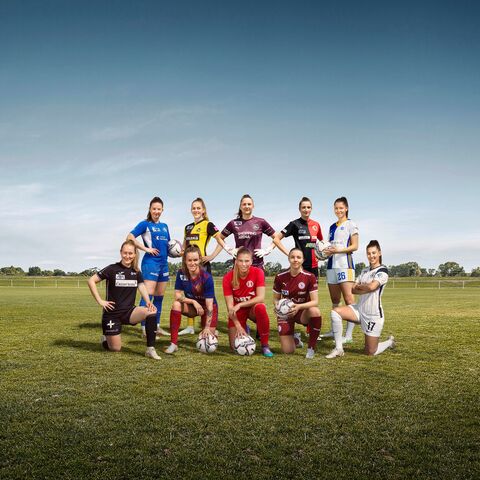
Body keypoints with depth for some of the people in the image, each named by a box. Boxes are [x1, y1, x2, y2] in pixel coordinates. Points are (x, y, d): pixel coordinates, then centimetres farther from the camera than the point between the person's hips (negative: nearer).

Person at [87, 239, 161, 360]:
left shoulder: (136, 272, 4)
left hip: (129, 311, 3)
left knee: (152, 311, -26)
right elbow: (91, 281, -9)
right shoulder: (112, 269, -10)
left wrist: (148, 302, -18)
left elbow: (142, 287, 3)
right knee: (115, 349, -2)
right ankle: (106, 338, 34)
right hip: (112, 313, -3)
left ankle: (150, 349, -19)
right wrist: (100, 301, -13)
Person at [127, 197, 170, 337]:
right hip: (150, 262, -7)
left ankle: (156, 326, 19)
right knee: (148, 294, -11)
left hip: (164, 263, 7)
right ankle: (145, 328, -11)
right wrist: (146, 249, -15)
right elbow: (130, 237, -11)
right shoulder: (145, 224, -2)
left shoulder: (164, 226, 17)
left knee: (159, 296, 10)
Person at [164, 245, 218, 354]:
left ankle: (211, 331, 27)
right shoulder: (181, 273, -16)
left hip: (207, 306, -2)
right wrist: (194, 302, -28)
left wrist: (207, 328, -28)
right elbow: (178, 295, -14)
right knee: (176, 304, -29)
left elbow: (209, 304, -25)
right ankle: (174, 344, -24)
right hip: (192, 305, 3)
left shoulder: (206, 277, -27)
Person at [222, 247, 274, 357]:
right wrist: (238, 326, -28)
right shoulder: (228, 278, -16)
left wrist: (240, 305, -31)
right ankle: (243, 329, 24)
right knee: (235, 346, -13)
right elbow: (230, 306, -17)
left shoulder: (258, 272, -17)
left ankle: (265, 345, -21)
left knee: (260, 307, -37)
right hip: (237, 311, 1)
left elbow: (261, 298, -24)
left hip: (253, 309, -1)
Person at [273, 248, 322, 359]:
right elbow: (276, 299, 3)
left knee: (315, 311, -38)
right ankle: (295, 340, 29)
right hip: (285, 313, 1)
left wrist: (299, 306, -34)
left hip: (303, 312, -1)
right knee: (288, 351, -11)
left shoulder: (310, 277, -14)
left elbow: (315, 301, -18)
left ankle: (311, 348, -18)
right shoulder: (280, 277, -9)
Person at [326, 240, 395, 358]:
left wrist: (359, 286, -8)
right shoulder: (365, 271, 11)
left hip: (374, 315, -6)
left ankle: (390, 342, 34)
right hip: (359, 309, 6)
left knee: (371, 352, 0)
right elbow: (353, 290, 5)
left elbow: (371, 287, -27)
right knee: (335, 312, -21)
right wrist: (364, 288, -14)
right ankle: (338, 348, -11)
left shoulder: (382, 271, -11)